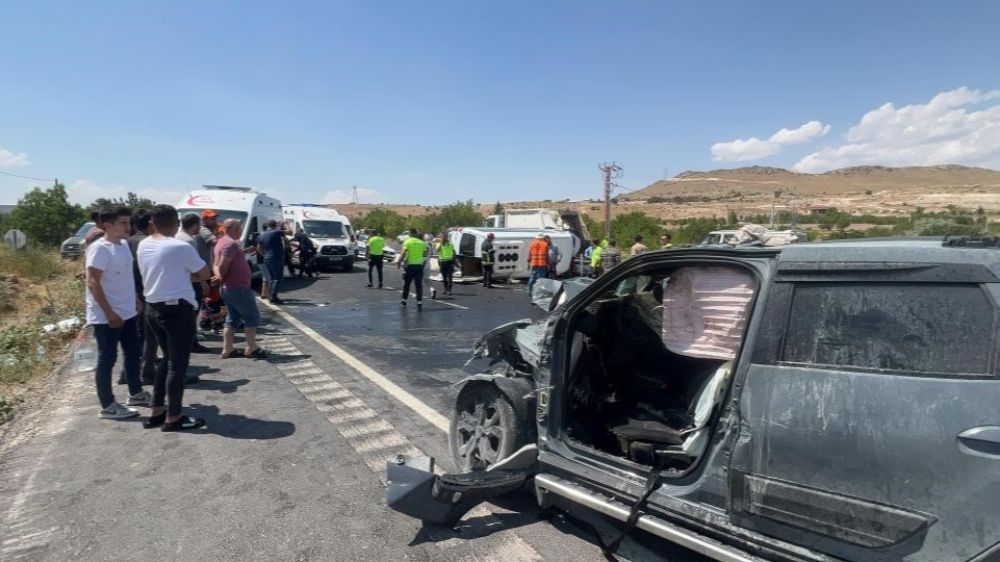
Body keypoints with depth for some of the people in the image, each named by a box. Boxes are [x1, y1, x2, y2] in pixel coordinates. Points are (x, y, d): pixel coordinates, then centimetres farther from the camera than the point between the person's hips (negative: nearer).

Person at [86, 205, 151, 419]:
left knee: (133, 354, 17)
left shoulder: (123, 244, 9)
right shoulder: (99, 248, -17)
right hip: (106, 316, -9)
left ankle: (135, 393, 31)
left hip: (127, 312, 9)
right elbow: (93, 283, -21)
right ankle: (108, 406, 12)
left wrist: (135, 300, 19)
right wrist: (109, 312, -23)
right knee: (107, 360, 1)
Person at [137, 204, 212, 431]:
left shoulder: (143, 245, 5)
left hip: (153, 308, 8)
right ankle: (173, 418, 11)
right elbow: (205, 274, -6)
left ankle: (156, 411, 26)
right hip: (177, 309, -8)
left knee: (167, 359, 21)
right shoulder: (181, 247, -17)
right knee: (178, 364, 2)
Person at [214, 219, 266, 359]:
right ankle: (252, 348, 5)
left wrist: (220, 277, 0)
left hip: (228, 288, 10)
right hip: (238, 288, -10)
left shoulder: (222, 241, 15)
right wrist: (222, 278, -9)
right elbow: (223, 266, -25)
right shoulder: (231, 243, -18)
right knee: (252, 317, 0)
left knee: (232, 319, 14)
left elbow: (218, 265, 16)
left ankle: (228, 349, 15)